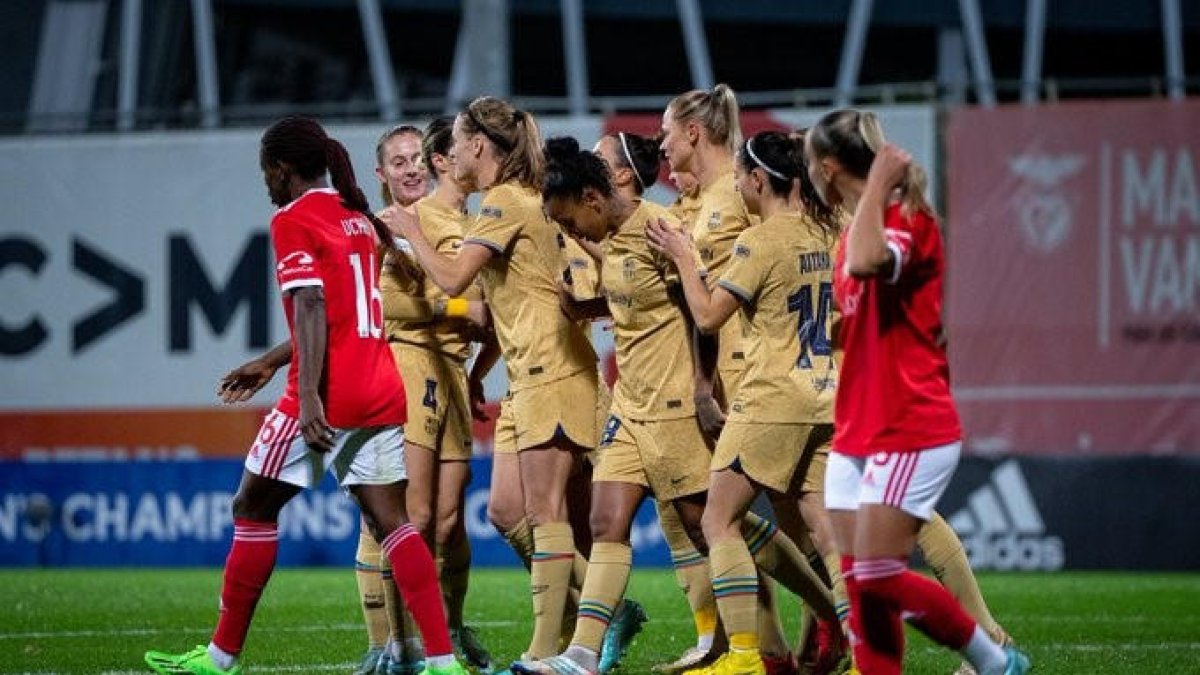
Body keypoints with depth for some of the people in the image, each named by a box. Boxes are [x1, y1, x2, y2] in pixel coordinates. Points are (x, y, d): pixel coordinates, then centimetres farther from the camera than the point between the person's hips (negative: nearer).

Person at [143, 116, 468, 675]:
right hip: (382, 392, 7)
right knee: (388, 519, 3)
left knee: (253, 508, 8)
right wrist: (268, 363, 34)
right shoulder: (357, 217, 18)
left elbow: (311, 308, -18)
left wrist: (309, 395, -25)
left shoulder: (293, 221, -6)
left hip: (327, 396, -7)